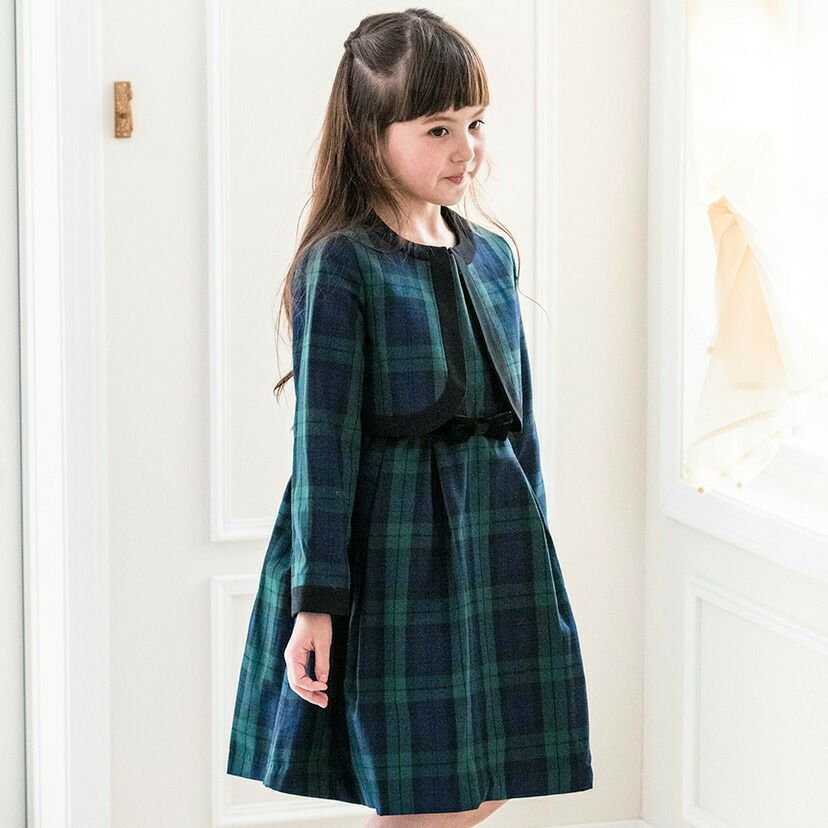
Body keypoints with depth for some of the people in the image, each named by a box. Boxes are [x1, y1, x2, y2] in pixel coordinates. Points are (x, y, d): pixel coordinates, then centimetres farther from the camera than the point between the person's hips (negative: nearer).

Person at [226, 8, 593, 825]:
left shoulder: (492, 255, 9)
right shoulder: (340, 265, -10)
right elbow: (323, 436, -12)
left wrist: (529, 551, 16)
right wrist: (315, 598, -15)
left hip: (493, 540, 6)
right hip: (392, 542, -6)